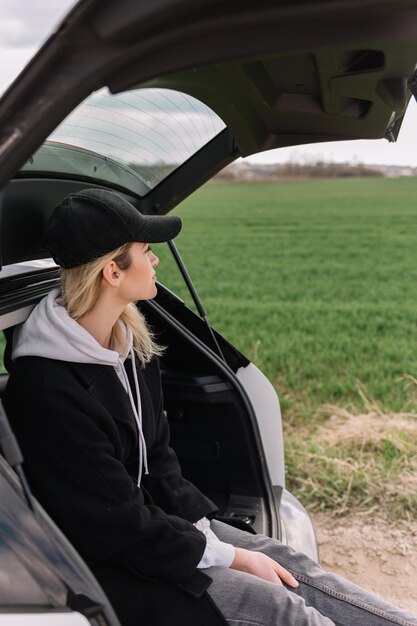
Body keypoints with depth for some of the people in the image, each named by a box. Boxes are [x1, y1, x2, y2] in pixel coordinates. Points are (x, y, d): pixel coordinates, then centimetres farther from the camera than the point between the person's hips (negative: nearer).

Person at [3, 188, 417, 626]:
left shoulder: (130, 344, 0)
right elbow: (117, 524, -22)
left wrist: (205, 530, -4)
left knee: (289, 566, -4)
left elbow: (157, 459, 7)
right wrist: (231, 557, -15)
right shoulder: (47, 389, -27)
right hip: (99, 562, -8)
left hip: (151, 516, 8)